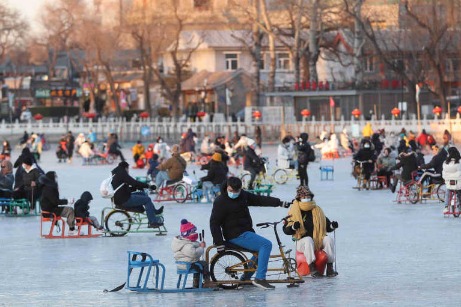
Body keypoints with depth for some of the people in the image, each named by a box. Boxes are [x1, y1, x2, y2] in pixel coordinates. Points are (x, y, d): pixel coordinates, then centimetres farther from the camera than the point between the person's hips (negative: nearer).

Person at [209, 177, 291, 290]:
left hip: (246, 232, 9)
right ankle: (260, 279, -22)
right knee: (266, 245, -17)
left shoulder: (243, 195, 8)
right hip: (236, 236, -9)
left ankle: (245, 278, 23)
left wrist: (280, 203, 6)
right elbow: (214, 223, -13)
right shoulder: (220, 202, -13)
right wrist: (219, 243, -19)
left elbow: (260, 200, 12)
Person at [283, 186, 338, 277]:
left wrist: (332, 226, -4)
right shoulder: (294, 212, 4)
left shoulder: (317, 211, 15)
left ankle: (330, 268, -22)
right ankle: (312, 269, -41)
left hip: (318, 241, 3)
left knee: (328, 239, -25)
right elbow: (286, 230, 1)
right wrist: (293, 227, -20)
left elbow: (327, 227, 18)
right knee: (308, 240, -36)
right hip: (302, 242, -3)